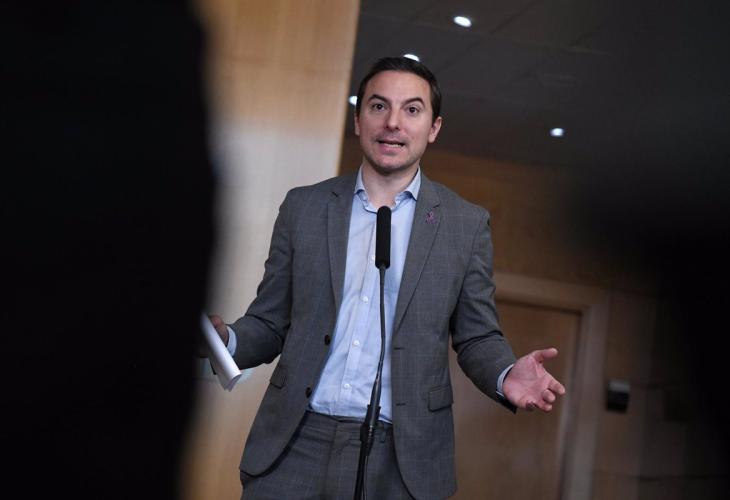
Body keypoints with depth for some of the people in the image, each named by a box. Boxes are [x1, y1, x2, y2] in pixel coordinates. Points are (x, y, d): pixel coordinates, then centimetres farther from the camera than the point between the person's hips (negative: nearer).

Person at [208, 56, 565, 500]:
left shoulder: (467, 224, 3)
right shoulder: (303, 206, 5)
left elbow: (477, 337, 7)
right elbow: (271, 323, 7)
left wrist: (506, 376, -14)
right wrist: (225, 339, -13)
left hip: (401, 459, 0)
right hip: (296, 445, 1)